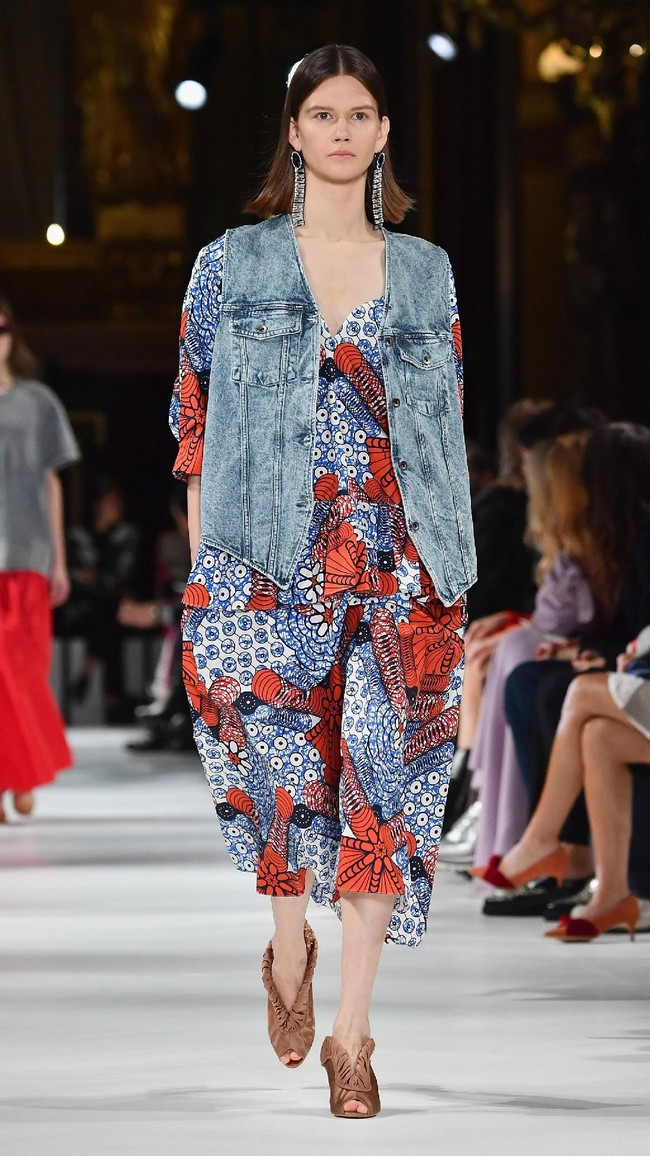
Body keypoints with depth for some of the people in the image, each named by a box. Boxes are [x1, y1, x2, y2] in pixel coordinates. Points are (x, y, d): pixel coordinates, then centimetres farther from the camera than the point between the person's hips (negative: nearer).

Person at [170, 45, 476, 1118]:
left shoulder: (426, 272, 12)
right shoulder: (233, 265, 7)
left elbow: (446, 425, 14)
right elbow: (195, 416, 7)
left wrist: (447, 575, 9)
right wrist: (200, 560, 1)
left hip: (398, 565, 1)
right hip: (267, 563, -1)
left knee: (383, 770, -4)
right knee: (280, 756, -6)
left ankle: (350, 1027, 3)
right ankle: (290, 941, 25)